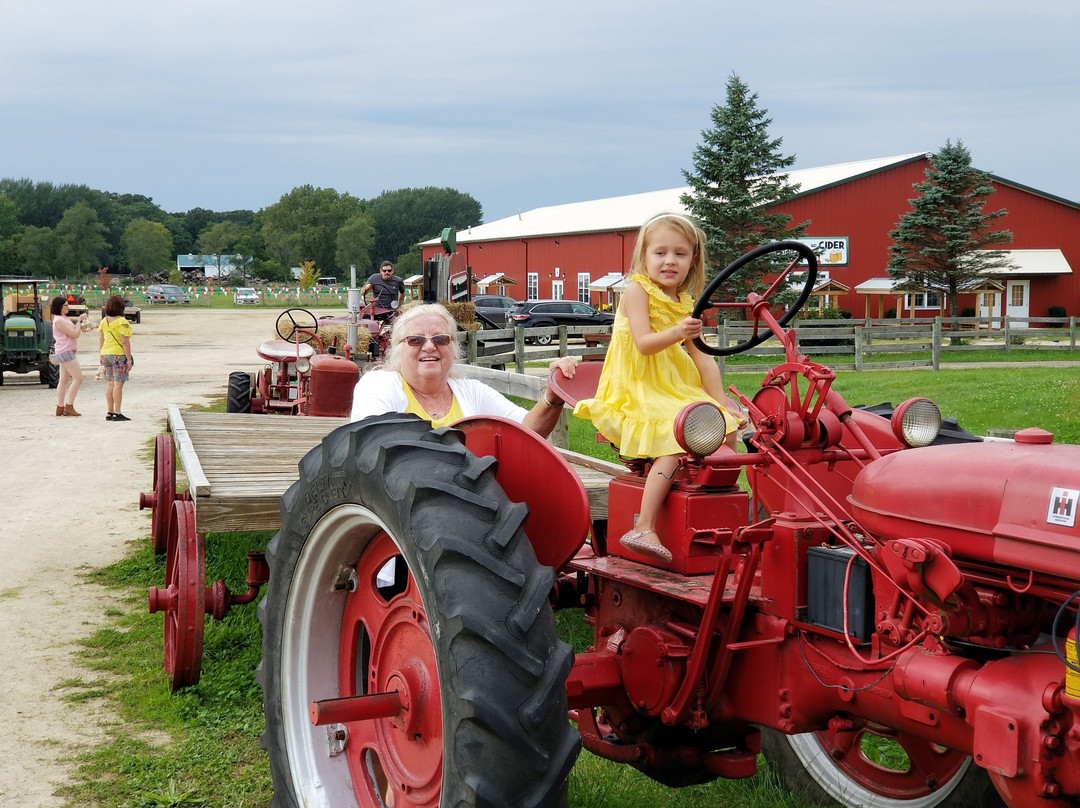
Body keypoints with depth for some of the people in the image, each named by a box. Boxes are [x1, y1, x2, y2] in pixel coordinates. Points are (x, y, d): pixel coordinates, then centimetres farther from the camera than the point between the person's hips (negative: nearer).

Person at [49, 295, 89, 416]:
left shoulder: (63, 319, 15)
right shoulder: (59, 320, -16)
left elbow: (73, 330, 17)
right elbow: (75, 334, -17)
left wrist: (80, 322, 6)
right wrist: (80, 321, -6)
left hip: (66, 353, 10)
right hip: (66, 352, -10)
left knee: (64, 380, 11)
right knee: (78, 379, -10)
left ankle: (60, 408, 13)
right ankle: (69, 406, -8)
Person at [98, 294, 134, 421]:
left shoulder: (104, 321, 9)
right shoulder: (122, 322, -13)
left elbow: (100, 340, 12)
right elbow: (125, 342, -16)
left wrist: (101, 356, 19)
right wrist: (129, 359, -13)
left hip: (106, 354, 7)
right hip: (119, 355, -7)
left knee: (110, 384, 11)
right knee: (118, 384, -6)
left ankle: (110, 412, 14)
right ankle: (117, 413, -6)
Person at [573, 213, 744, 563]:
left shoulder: (686, 306, 13)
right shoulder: (637, 290, -6)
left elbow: (703, 359, 11)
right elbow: (644, 343, -19)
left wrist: (721, 402, 3)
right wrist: (677, 333, -37)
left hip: (676, 390, 8)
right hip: (637, 393, -8)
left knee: (727, 428, -1)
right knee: (676, 444, -27)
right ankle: (643, 529, -28)